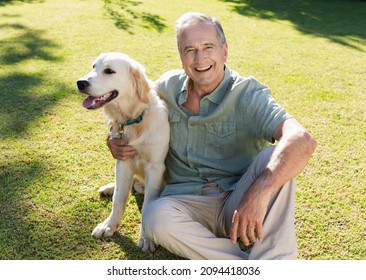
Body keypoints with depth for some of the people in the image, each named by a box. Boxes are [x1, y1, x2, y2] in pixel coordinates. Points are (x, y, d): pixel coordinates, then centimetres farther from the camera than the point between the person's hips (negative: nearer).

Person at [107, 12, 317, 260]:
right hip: (186, 200, 3)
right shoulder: (167, 86, 2)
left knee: (274, 156, -29)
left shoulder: (248, 95, -12)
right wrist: (118, 142, 0)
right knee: (156, 218, -32)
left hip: (238, 202, -2)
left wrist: (259, 192, -44)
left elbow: (303, 141, -29)